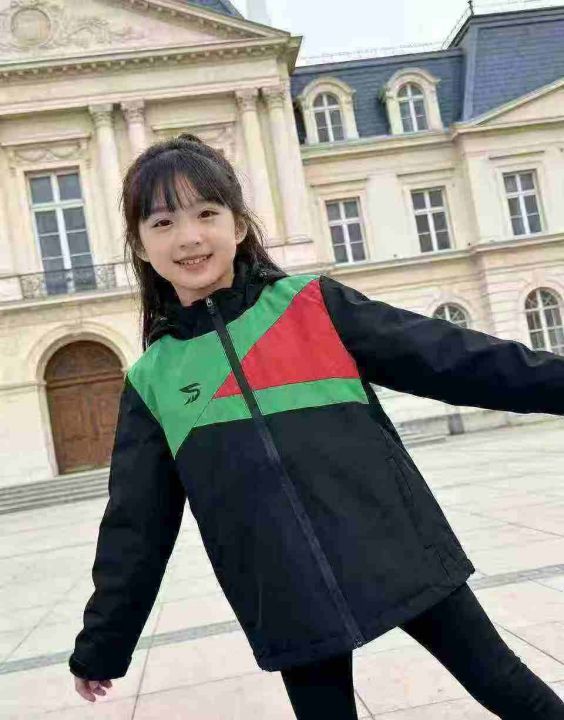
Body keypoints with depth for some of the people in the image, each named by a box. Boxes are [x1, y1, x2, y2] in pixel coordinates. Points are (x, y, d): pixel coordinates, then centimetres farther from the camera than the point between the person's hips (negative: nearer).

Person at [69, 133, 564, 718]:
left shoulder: (313, 304, -1)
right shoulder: (151, 381, 4)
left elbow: (447, 356, -1)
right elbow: (136, 528, 10)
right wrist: (102, 645, 14)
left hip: (402, 558, 0)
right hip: (291, 601, 1)